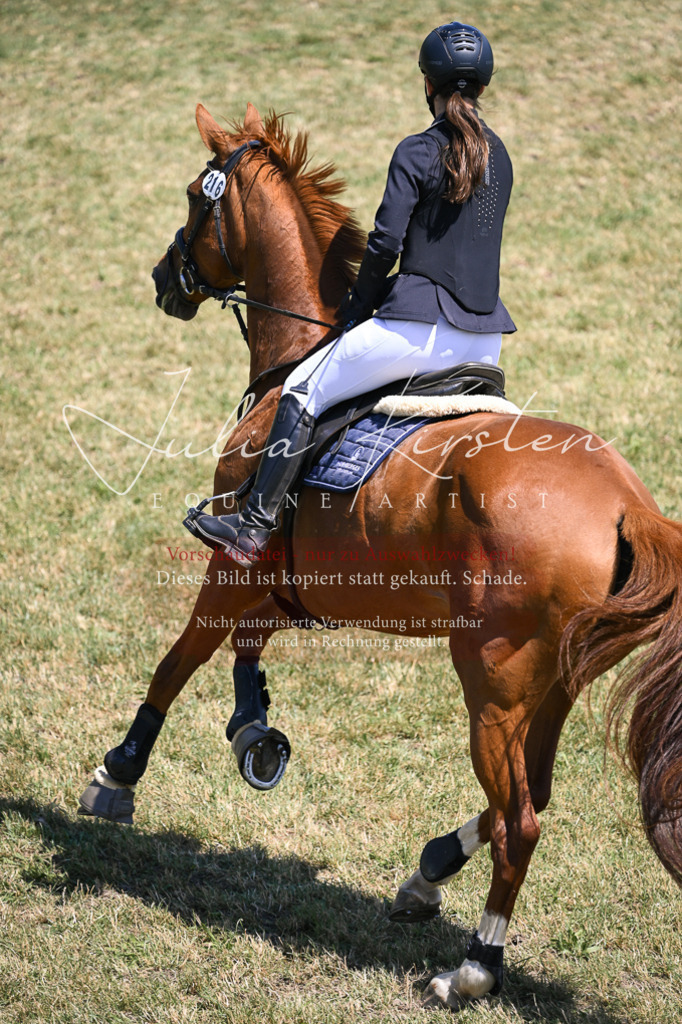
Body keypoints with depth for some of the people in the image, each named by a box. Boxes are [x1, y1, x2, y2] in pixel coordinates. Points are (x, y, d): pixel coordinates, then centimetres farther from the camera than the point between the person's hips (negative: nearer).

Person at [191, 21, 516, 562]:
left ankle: (255, 527, -4)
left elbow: (386, 243, -13)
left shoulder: (417, 152, -7)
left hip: (421, 327, -7)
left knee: (302, 392, 2)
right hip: (485, 335, 7)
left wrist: (357, 307, 4)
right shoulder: (500, 157, 13)